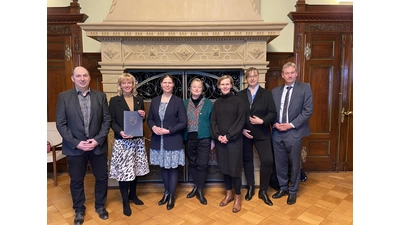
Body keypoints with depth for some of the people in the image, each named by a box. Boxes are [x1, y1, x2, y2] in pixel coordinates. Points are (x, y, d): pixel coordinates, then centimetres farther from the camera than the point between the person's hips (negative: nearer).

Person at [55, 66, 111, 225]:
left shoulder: (100, 96, 0)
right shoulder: (64, 97, -3)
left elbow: (107, 120, -1)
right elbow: (61, 124, -6)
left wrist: (98, 139, -12)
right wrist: (76, 143, -14)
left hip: (98, 145, 1)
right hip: (75, 147, -1)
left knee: (102, 177, 12)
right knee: (76, 180, 12)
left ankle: (100, 206, 35)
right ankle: (79, 210, 34)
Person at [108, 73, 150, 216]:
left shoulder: (139, 100, 9)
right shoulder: (114, 101, -2)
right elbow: (112, 121, -4)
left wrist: (143, 116, -6)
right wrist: (120, 132, -21)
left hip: (137, 140, 4)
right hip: (122, 141, -4)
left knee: (135, 168, 13)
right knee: (124, 170, 0)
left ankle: (132, 194, 34)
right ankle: (125, 201, 16)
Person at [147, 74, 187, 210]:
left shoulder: (178, 101, -6)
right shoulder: (154, 101, 6)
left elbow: (183, 122, -9)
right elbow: (149, 119, 10)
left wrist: (168, 131, -18)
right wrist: (153, 127, -11)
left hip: (173, 141, -4)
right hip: (158, 141, 4)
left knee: (173, 168, 6)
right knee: (163, 167, 15)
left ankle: (171, 196, 22)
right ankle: (166, 192, 35)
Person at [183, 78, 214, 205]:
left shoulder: (208, 103, 0)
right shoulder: (185, 103, 6)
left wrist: (213, 139, -2)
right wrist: (182, 138, 3)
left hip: (203, 138, -2)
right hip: (189, 139, 3)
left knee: (202, 164, 0)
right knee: (192, 164, 12)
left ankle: (199, 190, 15)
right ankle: (197, 186, 30)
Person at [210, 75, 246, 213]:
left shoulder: (238, 101, -3)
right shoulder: (217, 103, 10)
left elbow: (241, 121, -10)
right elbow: (213, 121, 7)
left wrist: (228, 136, -15)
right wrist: (217, 135, -9)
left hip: (234, 140, -4)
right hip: (220, 140, 4)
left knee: (234, 168, 0)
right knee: (224, 167, 11)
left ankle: (237, 196, 18)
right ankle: (228, 194, 28)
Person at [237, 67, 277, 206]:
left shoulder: (266, 94, 1)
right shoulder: (240, 95, 5)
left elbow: (273, 113, -4)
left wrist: (262, 121, -20)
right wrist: (242, 129, -9)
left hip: (262, 133, -1)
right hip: (245, 133, 2)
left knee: (267, 161, -7)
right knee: (247, 160, 12)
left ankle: (263, 191, 13)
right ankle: (250, 188, 32)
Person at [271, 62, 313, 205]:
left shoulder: (305, 88, -1)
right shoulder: (275, 91, 10)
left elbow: (308, 110, -8)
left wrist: (291, 124, -14)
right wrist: (275, 124, -8)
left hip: (294, 132, -3)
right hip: (277, 133, 4)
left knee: (294, 164, 9)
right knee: (280, 163, 13)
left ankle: (293, 191, 26)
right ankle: (283, 187, 32)